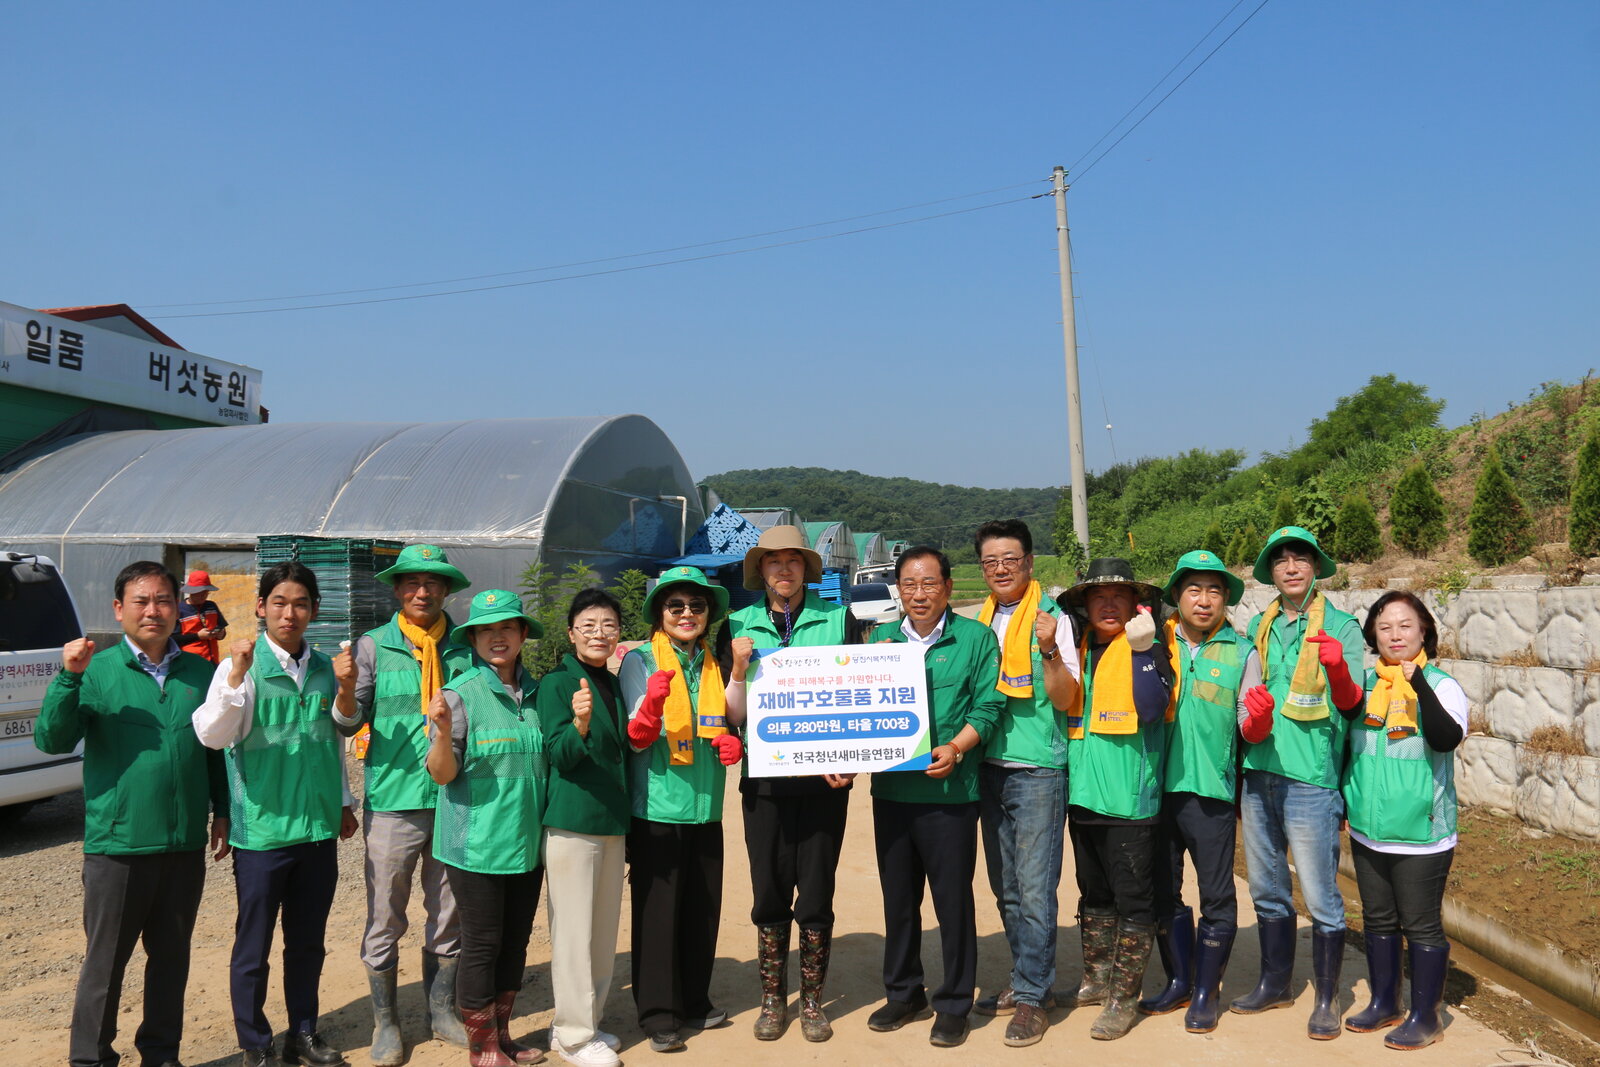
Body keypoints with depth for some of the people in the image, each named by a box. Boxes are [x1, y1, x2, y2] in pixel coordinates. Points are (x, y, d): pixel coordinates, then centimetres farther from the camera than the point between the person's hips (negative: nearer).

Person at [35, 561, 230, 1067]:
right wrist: (69, 677, -23)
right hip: (117, 843, -3)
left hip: (186, 844, 3)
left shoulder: (200, 673, 5)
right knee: (105, 959, 8)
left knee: (171, 957, 14)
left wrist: (223, 812, 10)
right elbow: (51, 740, -12)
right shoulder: (97, 670, -3)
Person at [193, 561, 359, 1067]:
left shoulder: (324, 668, 7)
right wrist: (236, 676, -33)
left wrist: (344, 801, 21)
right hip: (262, 829, -4)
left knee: (308, 941, 15)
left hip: (319, 827, 4)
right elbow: (212, 736, -21)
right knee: (254, 945, 7)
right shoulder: (241, 666, -8)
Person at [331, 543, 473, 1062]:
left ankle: (442, 1010, 30)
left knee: (449, 916, 14)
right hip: (392, 801, -2)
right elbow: (350, 724, -3)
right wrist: (346, 688, -21)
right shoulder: (374, 645, -1)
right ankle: (385, 1020, 24)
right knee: (385, 919, 7)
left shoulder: (465, 649, 4)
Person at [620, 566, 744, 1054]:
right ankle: (657, 1014, 17)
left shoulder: (716, 663, 9)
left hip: (705, 809, 5)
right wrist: (651, 702, -34)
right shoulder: (640, 660, -6)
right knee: (657, 913, 3)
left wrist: (733, 745, -4)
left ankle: (695, 1001, 29)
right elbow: (637, 740, -14)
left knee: (703, 910, 12)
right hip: (656, 810, -5)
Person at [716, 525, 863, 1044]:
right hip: (765, 780, 1)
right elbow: (733, 714, 5)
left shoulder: (838, 619, 1)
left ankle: (812, 1001, 24)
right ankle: (772, 999, 25)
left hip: (824, 780, -1)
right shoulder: (739, 626, 4)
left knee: (816, 895, 7)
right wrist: (740, 667, -13)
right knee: (769, 894, 9)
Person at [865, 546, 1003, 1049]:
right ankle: (903, 994, 31)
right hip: (890, 787, 4)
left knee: (953, 899, 4)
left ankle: (953, 1004, 19)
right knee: (898, 898, 15)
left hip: (949, 791, -4)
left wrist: (955, 747, -19)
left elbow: (987, 705, -5)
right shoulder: (882, 640, 11)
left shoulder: (976, 638, -1)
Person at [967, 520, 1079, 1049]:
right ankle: (1026, 980, 28)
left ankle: (1033, 996, 7)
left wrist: (1049, 649, -24)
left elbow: (1065, 698, -11)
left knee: (1035, 890, -3)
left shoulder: (1051, 617, -6)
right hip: (990, 767, 6)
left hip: (1037, 771, -6)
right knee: (1005, 887, 14)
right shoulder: (979, 620, 9)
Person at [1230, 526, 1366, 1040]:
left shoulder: (1341, 627, -4)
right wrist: (1239, 771, 7)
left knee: (1320, 897, 2)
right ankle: (1274, 983, 32)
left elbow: (1350, 703, -13)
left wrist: (1338, 667, -33)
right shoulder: (1259, 627, 9)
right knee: (1267, 891, 16)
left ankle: (1325, 999, 18)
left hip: (1309, 780, -5)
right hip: (1258, 775, 5)